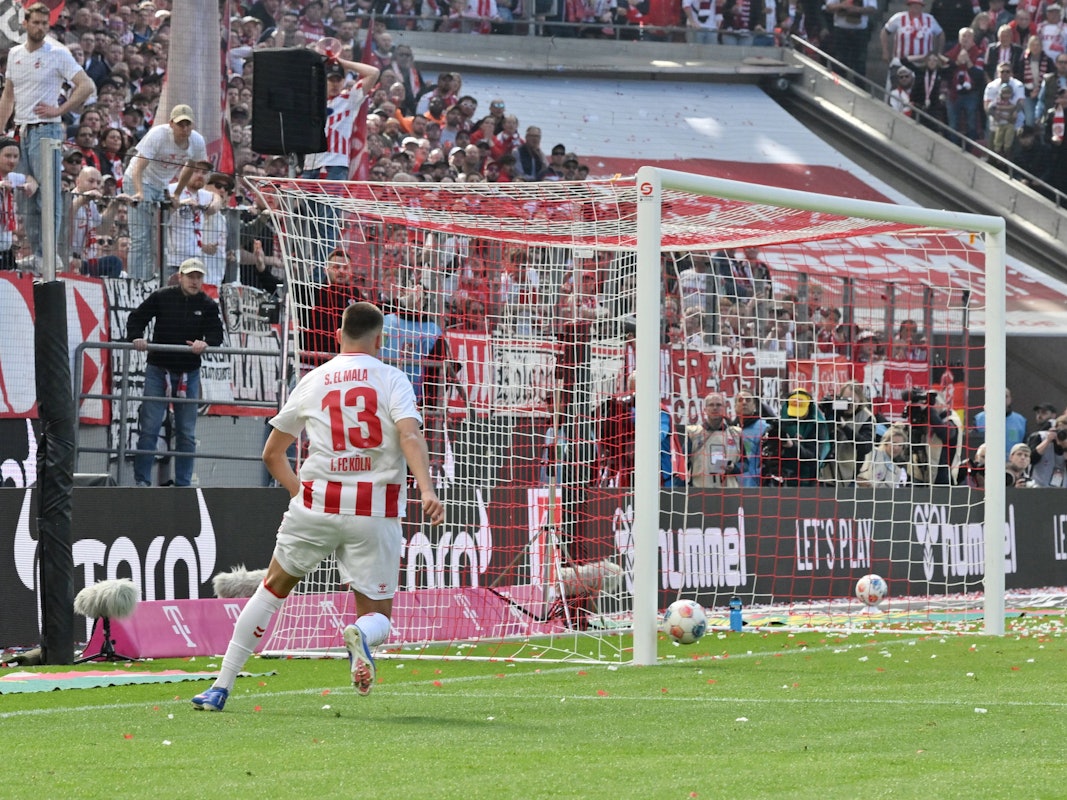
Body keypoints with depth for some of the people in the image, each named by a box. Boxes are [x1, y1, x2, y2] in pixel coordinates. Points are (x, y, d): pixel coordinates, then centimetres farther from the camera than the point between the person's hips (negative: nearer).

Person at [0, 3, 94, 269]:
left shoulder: (58, 54, -5)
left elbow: (86, 86, -10)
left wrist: (59, 109, -13)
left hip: (46, 130, -7)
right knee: (26, 197, 8)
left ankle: (49, 254, -7)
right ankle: (35, 254, 13)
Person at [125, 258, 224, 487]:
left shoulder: (208, 305, 3)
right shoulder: (161, 297, -3)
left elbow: (216, 334, -3)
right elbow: (137, 318, 1)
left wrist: (205, 344, -24)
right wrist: (136, 338, -17)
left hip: (189, 373, 2)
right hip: (158, 370, -2)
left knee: (187, 433, 6)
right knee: (149, 427, -6)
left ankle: (183, 483, 12)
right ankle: (142, 479, -3)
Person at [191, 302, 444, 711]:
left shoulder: (312, 381, 11)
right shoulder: (392, 379, 2)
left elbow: (272, 453, 16)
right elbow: (410, 437, -15)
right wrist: (426, 491, -24)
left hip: (316, 504, 2)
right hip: (376, 510, -2)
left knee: (274, 586, 20)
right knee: (377, 614, 9)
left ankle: (222, 686, 16)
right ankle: (362, 635, -31)